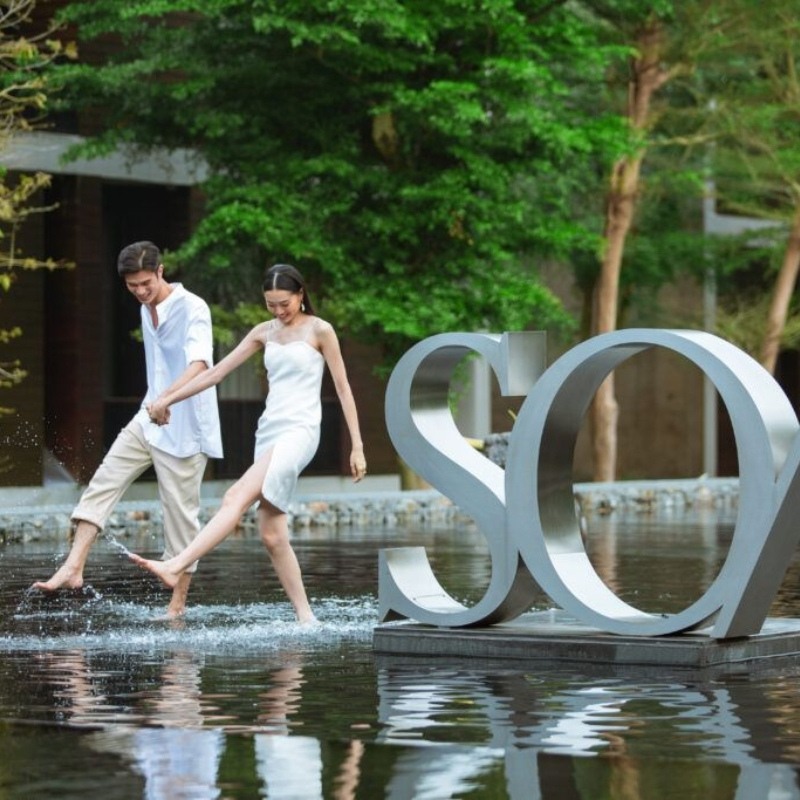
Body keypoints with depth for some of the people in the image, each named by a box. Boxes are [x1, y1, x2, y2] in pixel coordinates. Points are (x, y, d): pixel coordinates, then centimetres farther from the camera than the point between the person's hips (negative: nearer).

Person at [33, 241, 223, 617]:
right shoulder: (147, 311, 9)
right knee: (102, 484, -6)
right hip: (148, 422, 8)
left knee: (180, 513, -2)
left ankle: (177, 606, 5)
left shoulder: (192, 309, -17)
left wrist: (168, 396, -51)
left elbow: (199, 364, -35)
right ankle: (74, 568, -11)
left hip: (184, 428, -8)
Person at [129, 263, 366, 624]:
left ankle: (176, 566, -37)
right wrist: (168, 398, 9)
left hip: (300, 431, -7)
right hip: (268, 431, 7)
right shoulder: (265, 332, 14)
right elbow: (217, 371, 14)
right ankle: (304, 615, 5)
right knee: (271, 535, 0)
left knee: (237, 497, -25)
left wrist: (357, 446, -3)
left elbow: (343, 389, 0)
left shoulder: (319, 330, 0)